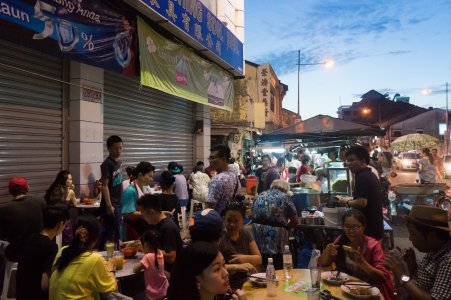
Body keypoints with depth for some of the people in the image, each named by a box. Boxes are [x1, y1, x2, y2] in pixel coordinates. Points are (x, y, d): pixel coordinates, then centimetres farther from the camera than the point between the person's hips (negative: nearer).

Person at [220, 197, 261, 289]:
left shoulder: (246, 234, 7)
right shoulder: (219, 238, -13)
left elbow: (259, 259, 7)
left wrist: (244, 258, -12)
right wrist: (237, 267, -32)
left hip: (247, 284, 6)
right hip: (228, 287, -6)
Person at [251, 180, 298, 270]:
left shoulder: (261, 195, 15)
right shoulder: (285, 197, 4)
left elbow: (253, 215, 18)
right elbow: (295, 221, 4)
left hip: (257, 231, 4)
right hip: (276, 234, -4)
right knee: (277, 268, 10)